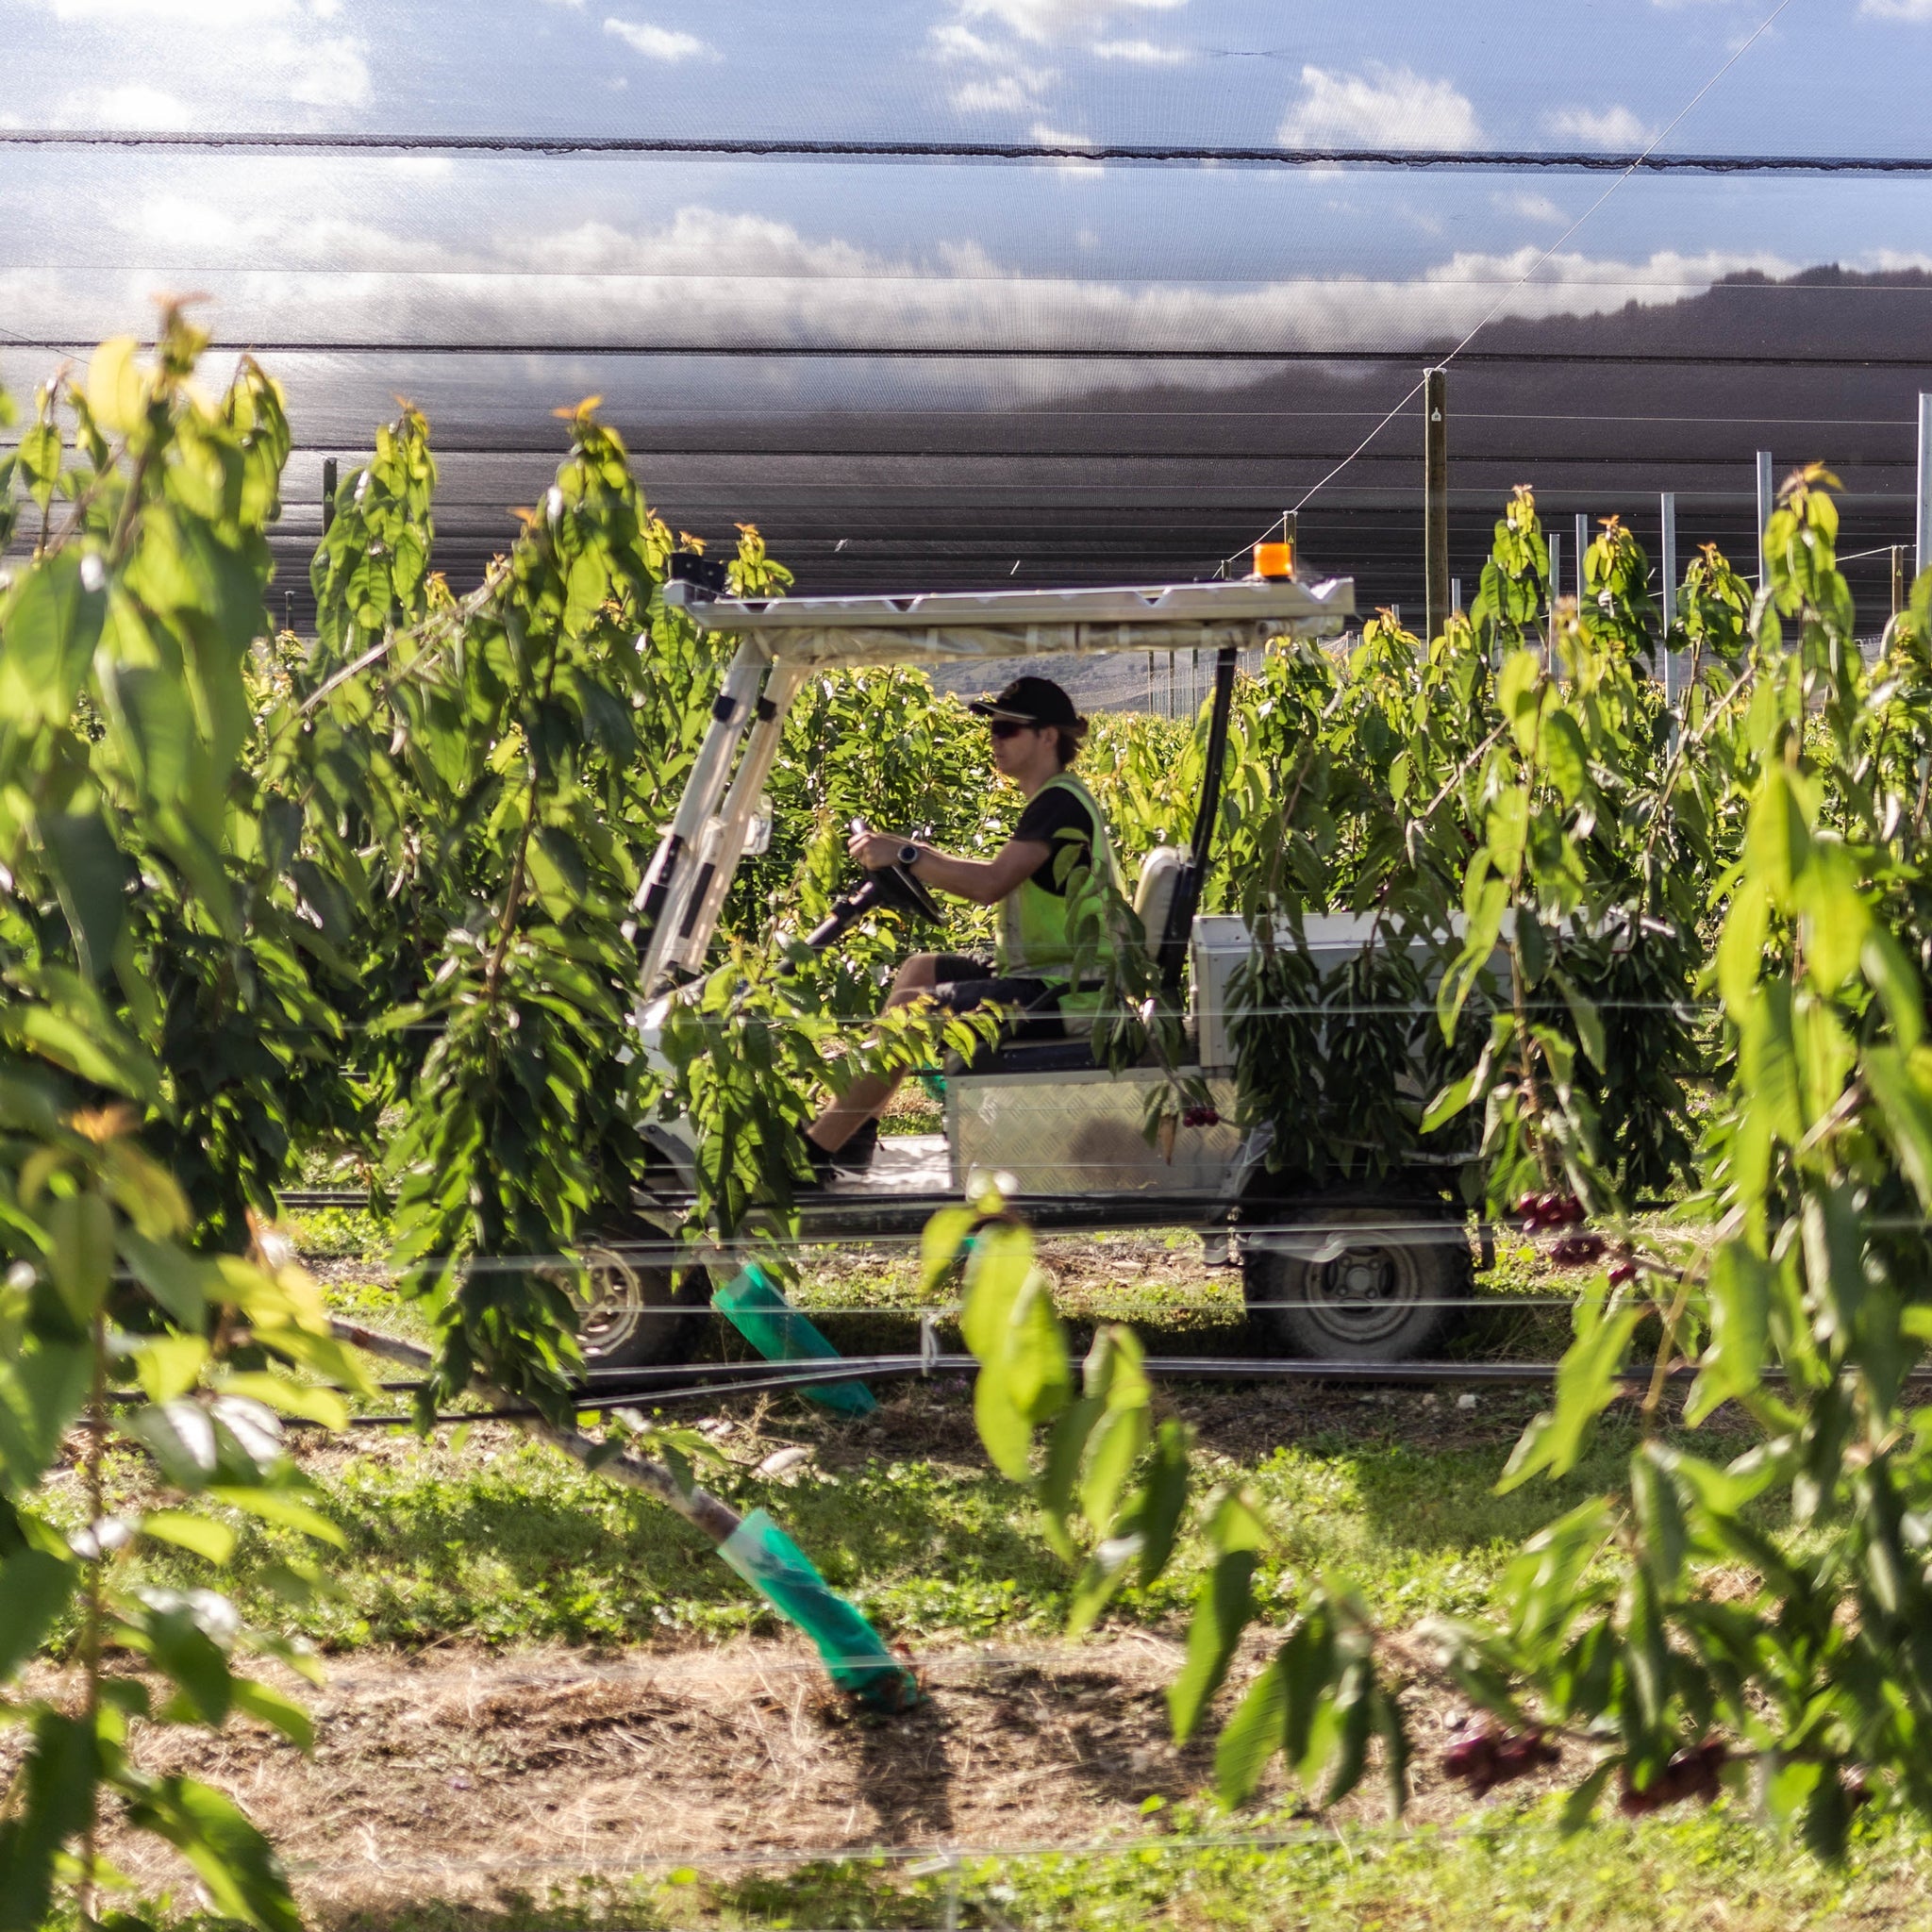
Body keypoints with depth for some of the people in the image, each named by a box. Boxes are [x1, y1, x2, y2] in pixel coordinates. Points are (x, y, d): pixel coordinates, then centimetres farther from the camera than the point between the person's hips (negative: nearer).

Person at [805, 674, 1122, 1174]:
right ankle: (853, 1133, 15)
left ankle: (814, 1149, -13)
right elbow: (997, 880, 17)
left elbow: (990, 883, -26)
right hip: (1047, 978, 11)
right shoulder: (1054, 801, 17)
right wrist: (918, 858, 7)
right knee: (918, 968, 18)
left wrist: (905, 855, -21)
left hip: (1064, 997, -11)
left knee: (908, 1007, -18)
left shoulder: (1060, 802, -16)